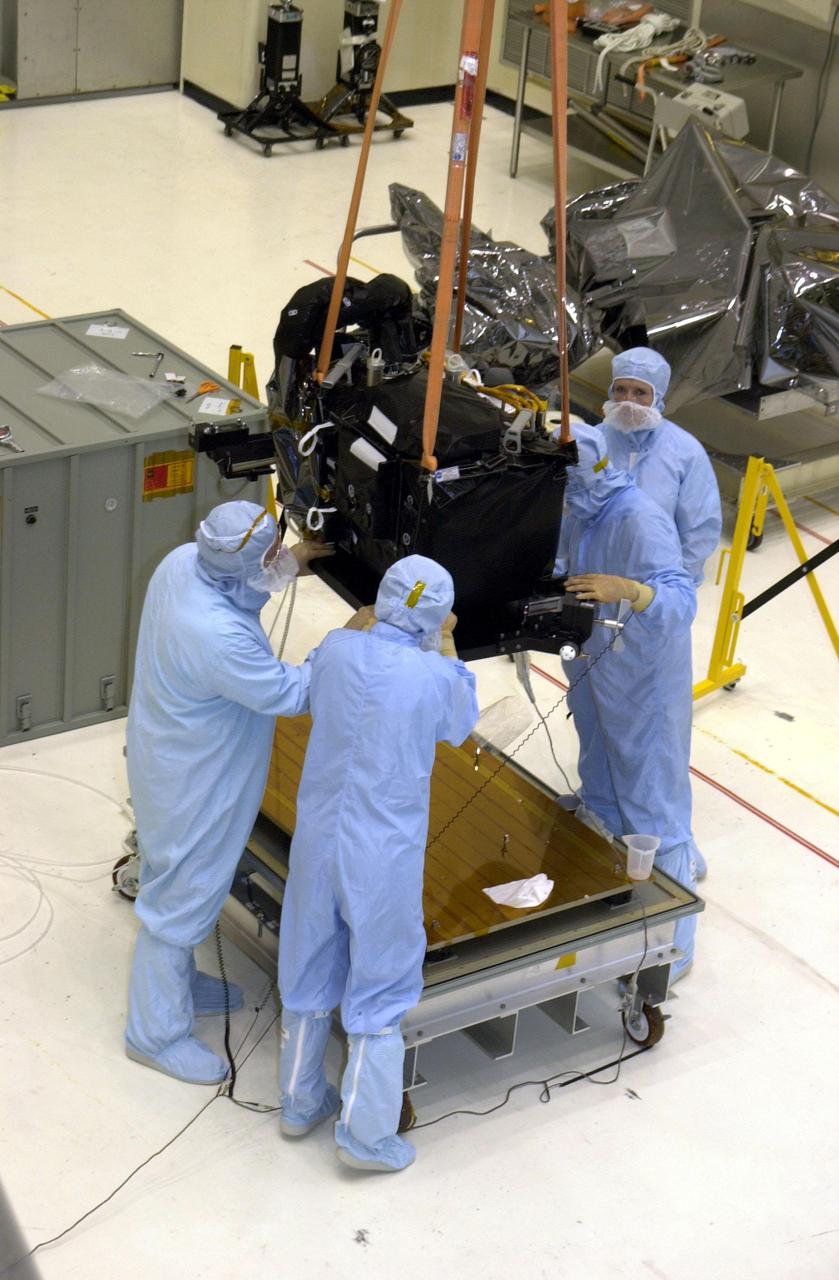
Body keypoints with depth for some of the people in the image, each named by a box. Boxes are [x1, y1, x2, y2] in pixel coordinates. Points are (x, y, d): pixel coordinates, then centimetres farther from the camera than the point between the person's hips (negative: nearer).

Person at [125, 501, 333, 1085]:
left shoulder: (184, 561, -15)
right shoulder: (217, 638, -41)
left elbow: (241, 593, 9)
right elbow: (289, 693, -26)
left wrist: (288, 565, -4)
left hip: (171, 753, 9)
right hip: (194, 780, -9)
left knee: (179, 878, 28)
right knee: (182, 896, 10)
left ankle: (175, 981, 52)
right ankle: (158, 1032, 29)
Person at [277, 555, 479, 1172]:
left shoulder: (337, 650, -9)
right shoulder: (437, 676, -18)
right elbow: (459, 727, 4)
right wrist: (448, 650, 10)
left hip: (318, 840, 4)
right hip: (385, 854, -4)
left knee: (311, 974, 20)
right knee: (379, 987, 10)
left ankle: (301, 1101, 35)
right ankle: (366, 1134, 16)